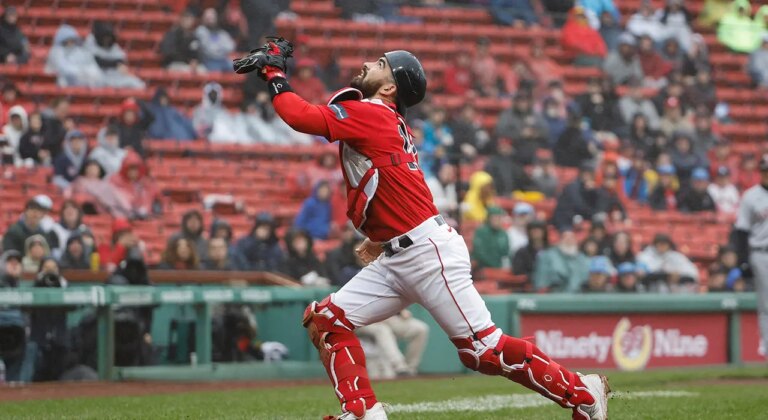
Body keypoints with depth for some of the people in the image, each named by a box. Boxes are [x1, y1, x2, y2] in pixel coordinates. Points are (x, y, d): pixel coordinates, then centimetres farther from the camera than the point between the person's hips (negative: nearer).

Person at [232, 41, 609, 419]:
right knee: (325, 320, 1)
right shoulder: (387, 124, 17)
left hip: (429, 252, -10)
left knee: (483, 350, -9)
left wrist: (273, 74, -5)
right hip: (395, 259, 10)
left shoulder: (371, 115, -10)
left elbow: (301, 117, -19)